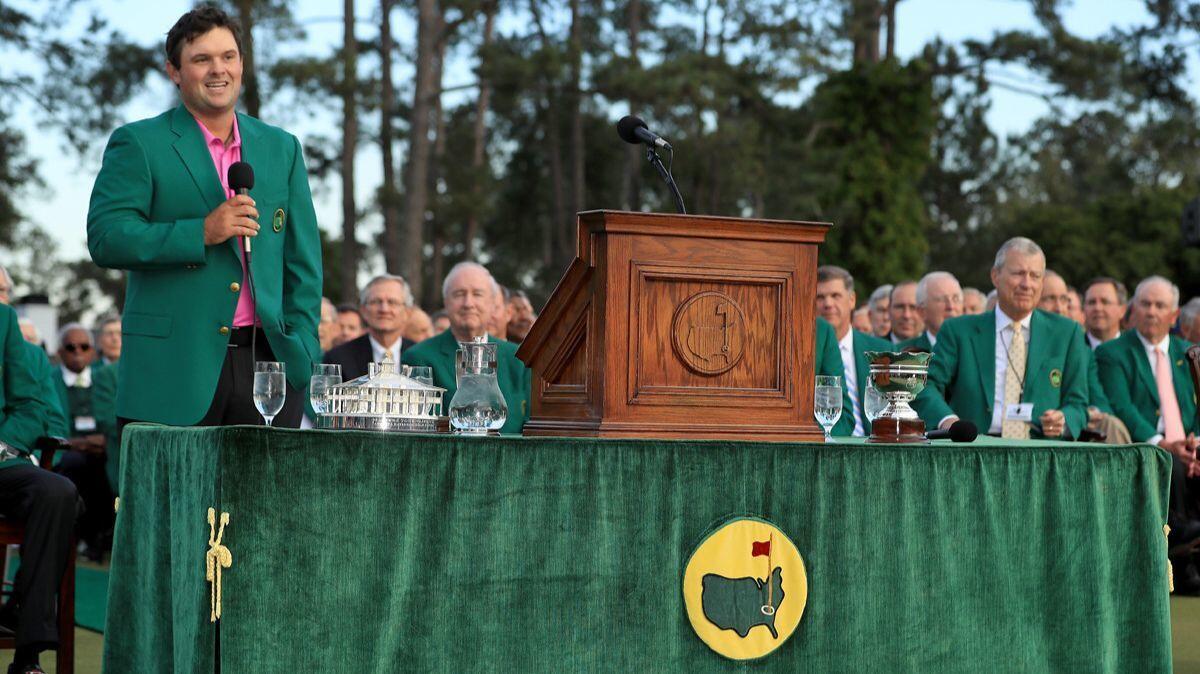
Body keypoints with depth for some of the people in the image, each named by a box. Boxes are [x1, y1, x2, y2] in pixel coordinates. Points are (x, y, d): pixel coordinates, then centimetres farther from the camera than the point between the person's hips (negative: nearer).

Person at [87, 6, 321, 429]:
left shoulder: (281, 148, 16)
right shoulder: (138, 144, 3)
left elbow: (303, 261, 17)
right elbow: (105, 238, -7)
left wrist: (303, 349, 6)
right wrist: (202, 232, -15)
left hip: (269, 362, 4)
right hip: (173, 370, -3)